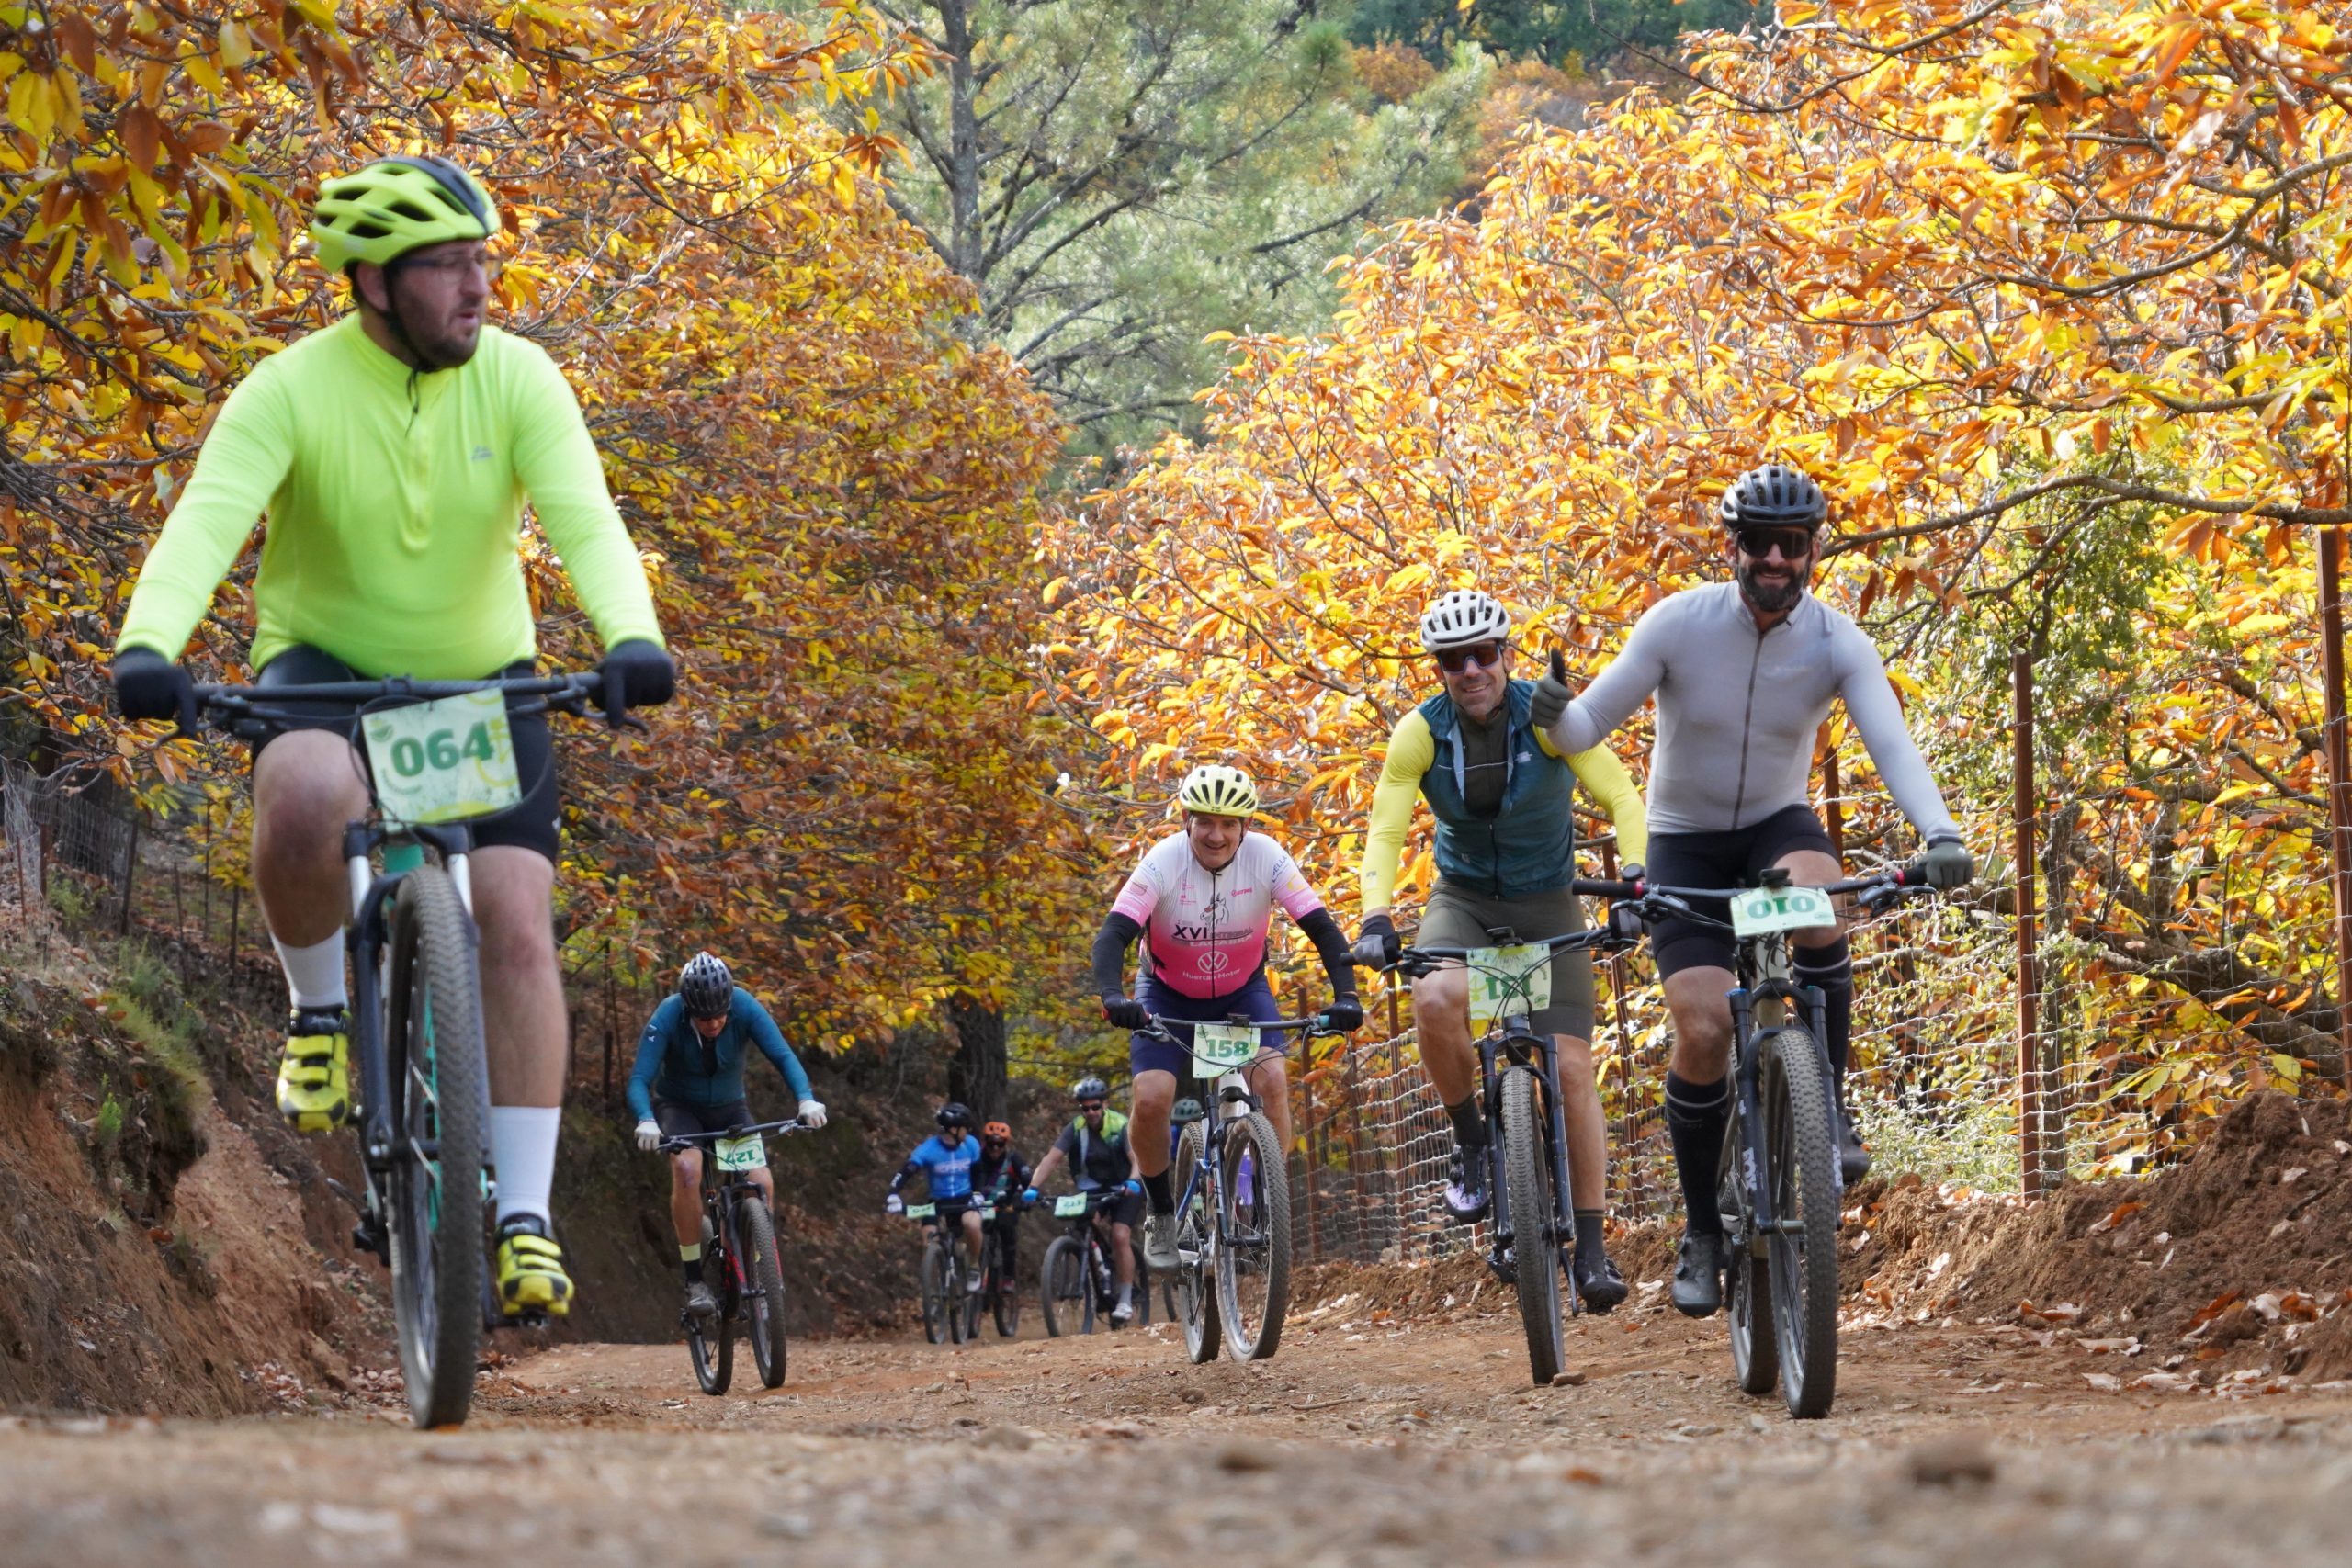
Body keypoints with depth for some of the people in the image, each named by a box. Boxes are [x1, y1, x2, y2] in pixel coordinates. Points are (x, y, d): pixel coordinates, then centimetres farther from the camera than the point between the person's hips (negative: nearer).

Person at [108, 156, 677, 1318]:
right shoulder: (292, 391, -18)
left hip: (481, 683, 2)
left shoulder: (515, 379, -13)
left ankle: (524, 1214, -5)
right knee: (305, 797, -37)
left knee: (517, 925, -13)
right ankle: (320, 1010, -7)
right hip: (323, 672, -2)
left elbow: (584, 519, -24)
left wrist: (632, 637, -44)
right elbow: (204, 523, -31)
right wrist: (148, 647, -50)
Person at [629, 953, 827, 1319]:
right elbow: (640, 1079, -30)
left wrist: (806, 1099, -45)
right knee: (688, 1168, -32)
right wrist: (646, 1121, -51)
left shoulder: (745, 1007, -23)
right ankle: (694, 1281, -25)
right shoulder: (667, 1017, -26)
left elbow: (782, 1056, -27)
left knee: (761, 1181, -21)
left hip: (729, 1108, 2)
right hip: (679, 1107, -2)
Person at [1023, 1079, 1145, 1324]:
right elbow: (1052, 1158, -20)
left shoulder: (1122, 1126, -19)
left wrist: (1133, 1182, -53)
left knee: (1120, 1236, -20)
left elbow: (1136, 1158, -31)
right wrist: (1033, 1188, -34)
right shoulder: (1076, 1128, -11)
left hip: (1124, 1189, -3)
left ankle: (1126, 1301, -13)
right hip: (1094, 1188, 3)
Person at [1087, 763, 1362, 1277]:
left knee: (1271, 1079, -24)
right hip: (1169, 993, -1)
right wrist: (1111, 996, -51)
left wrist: (1346, 995, -36)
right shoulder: (1164, 862, -26)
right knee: (1151, 1098, -21)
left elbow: (1322, 928, -22)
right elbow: (1114, 934, -33)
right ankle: (1161, 1215, 2)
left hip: (1242, 990, 1)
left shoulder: (1267, 858, -23)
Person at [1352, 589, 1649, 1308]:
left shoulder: (1549, 716, -17)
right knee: (1436, 1001, -33)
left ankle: (1592, 1249, -3)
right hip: (1464, 897, 1)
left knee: (1571, 1068, -11)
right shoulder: (1421, 732, -14)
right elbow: (1385, 830, -19)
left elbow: (1621, 797, -21)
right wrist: (1376, 915, -36)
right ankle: (1471, 1141, -8)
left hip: (1548, 902, 0)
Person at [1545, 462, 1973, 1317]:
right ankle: (1701, 1229, 3)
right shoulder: (1679, 623, -17)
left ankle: (1828, 1102, -16)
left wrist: (1941, 835, -43)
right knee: (1703, 1032, -16)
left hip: (1778, 825, 1)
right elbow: (1589, 725, -16)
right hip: (1686, 841, -1)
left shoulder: (1837, 642, -14)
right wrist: (1552, 717, -40)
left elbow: (1891, 743, -26)